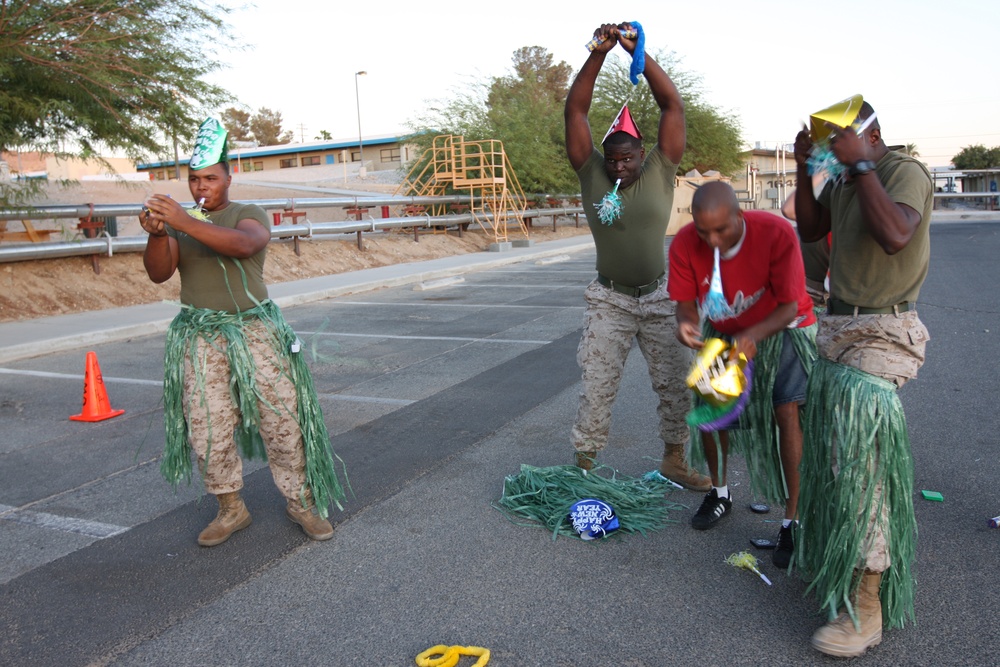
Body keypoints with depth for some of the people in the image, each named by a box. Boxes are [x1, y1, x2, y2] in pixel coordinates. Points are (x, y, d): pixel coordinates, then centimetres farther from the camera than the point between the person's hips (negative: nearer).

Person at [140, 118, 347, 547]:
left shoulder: (250, 215, 0)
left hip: (255, 331, -2)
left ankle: (300, 502, 15)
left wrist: (182, 220, -33)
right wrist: (156, 233, -22)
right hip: (200, 338, 3)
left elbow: (243, 244, -24)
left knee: (282, 419, -1)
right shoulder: (178, 225, 10)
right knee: (207, 428, 0)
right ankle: (231, 509, 18)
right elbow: (158, 273, -3)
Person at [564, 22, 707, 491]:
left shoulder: (659, 172, -3)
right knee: (596, 387, 2)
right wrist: (598, 54, -17)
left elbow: (673, 105, -9)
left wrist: (638, 52, -15)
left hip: (659, 298, 1)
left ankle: (674, 461, 26)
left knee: (675, 382, 9)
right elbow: (575, 111, -9)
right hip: (609, 301, -1)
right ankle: (584, 465, 14)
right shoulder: (592, 175, -3)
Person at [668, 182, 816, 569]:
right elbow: (686, 302, -15)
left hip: (779, 329, -3)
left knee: (787, 412, -15)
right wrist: (686, 325, -39)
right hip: (723, 332, 4)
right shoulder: (685, 244, -24)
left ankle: (792, 520, -3)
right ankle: (720, 494, 28)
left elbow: (789, 307, -27)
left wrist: (754, 335, -46)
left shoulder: (776, 233, -33)